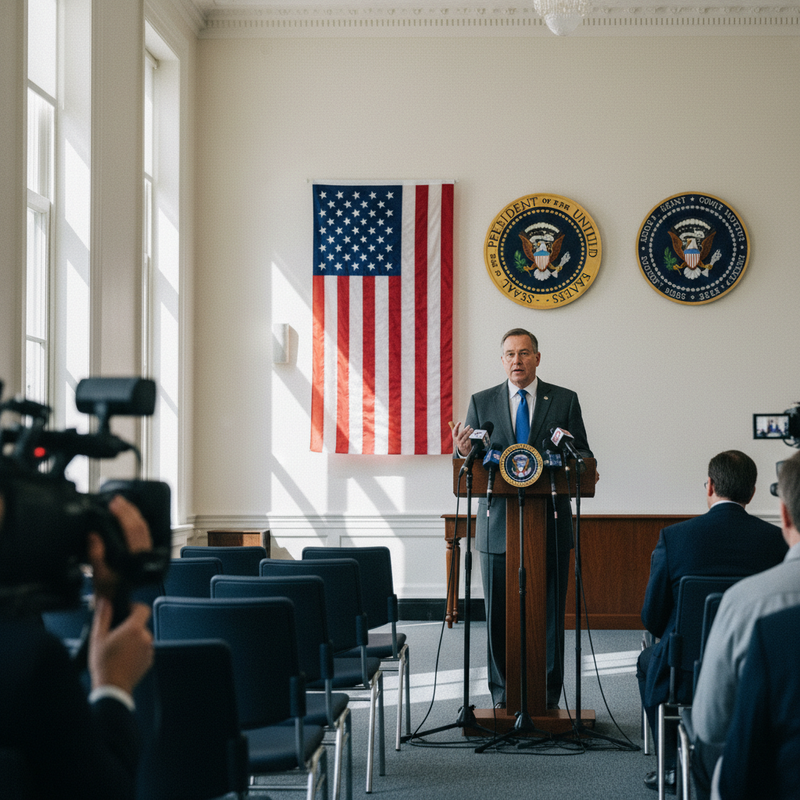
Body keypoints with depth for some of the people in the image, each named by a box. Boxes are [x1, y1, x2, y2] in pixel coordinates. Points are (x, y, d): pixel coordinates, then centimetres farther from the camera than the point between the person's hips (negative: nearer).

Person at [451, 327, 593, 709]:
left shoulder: (565, 401, 7)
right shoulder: (481, 402, 9)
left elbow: (582, 456, 5)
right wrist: (463, 451, -17)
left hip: (550, 525, 0)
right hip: (498, 526, 1)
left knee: (550, 612, 2)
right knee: (499, 613, 3)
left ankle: (547, 696, 10)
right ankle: (503, 695, 13)